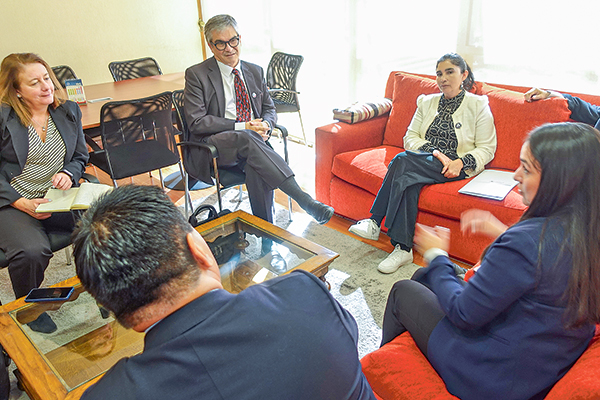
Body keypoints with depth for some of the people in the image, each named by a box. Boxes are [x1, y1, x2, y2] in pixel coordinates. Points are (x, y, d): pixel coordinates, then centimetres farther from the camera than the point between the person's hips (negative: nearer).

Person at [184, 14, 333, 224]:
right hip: (213, 146, -3)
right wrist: (242, 127, -15)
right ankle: (302, 198, -39)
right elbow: (196, 122, -8)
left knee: (258, 167, -34)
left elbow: (269, 109, 22)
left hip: (253, 140, 3)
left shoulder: (255, 72, 16)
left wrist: (265, 125, -5)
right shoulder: (196, 75, 1)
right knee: (247, 138, -36)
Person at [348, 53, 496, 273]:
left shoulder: (478, 105, 8)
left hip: (455, 169, -4)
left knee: (403, 160, -32)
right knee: (409, 182, -34)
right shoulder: (426, 102, 19)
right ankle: (403, 248, -35)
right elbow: (410, 137, 10)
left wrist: (460, 162, -16)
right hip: (424, 163, 4)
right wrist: (434, 152, -10)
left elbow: (486, 148, 3)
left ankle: (375, 223, -30)